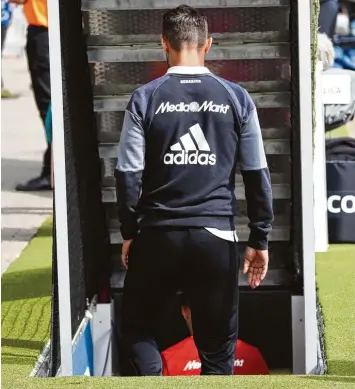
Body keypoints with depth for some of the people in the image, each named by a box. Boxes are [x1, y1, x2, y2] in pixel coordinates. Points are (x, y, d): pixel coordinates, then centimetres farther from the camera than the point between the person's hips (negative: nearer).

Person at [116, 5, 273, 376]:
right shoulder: (236, 98, 1)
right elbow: (257, 175, 3)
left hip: (158, 235, 0)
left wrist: (129, 232, 11)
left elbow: (128, 174, -2)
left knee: (136, 329, 18)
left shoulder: (145, 98, -2)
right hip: (216, 237, 1)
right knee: (217, 350, 9)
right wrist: (259, 240, 11)